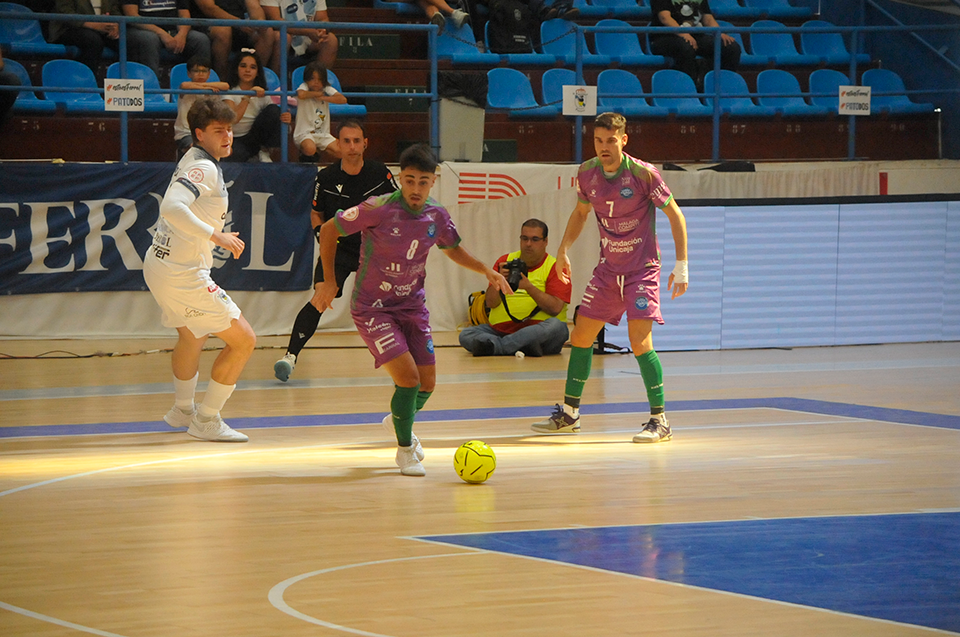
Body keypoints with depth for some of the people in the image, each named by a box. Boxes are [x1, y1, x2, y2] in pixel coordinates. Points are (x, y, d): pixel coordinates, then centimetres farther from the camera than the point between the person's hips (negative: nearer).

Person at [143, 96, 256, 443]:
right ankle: (206, 420, 0)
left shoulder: (192, 162, 11)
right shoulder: (204, 168, -19)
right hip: (183, 274, -11)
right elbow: (172, 207, -35)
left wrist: (218, 236, 28)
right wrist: (215, 236, -36)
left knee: (193, 335, 34)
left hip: (160, 266, 11)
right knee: (243, 340, -5)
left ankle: (183, 409, 52)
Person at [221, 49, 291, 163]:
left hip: (256, 139, 4)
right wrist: (248, 96, -29)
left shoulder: (262, 95, 8)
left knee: (273, 109, -19)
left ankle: (263, 151, -8)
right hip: (236, 139, -4)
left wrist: (285, 119, -24)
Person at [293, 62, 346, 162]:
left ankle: (318, 150, 11)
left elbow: (343, 99, -8)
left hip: (322, 133, 5)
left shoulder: (327, 89, 7)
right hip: (304, 133, -5)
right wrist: (316, 93, -13)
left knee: (339, 151, -18)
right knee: (310, 149, -36)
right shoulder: (304, 87, -4)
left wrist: (323, 98, -14)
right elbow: (301, 95, -30)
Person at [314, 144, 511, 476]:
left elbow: (453, 249, 17)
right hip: (373, 308, -5)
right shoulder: (378, 209, -20)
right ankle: (405, 449, 6)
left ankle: (401, 420, 41)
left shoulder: (437, 216, -4)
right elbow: (328, 230, -9)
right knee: (408, 378, -17)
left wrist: (487, 271, 3)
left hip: (412, 307, 5)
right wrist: (329, 280, -10)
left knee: (427, 384, 6)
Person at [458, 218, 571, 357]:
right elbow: (490, 303, 4)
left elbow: (555, 308, -12)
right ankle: (524, 348, -38)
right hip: (501, 329, 3)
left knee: (557, 326, -35)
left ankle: (492, 346, -39)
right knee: (466, 335, -18)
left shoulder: (556, 267, 2)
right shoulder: (505, 262, 12)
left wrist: (529, 287, -23)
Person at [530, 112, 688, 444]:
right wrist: (563, 249, 12)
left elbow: (674, 214, -9)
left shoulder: (643, 173, -17)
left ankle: (660, 421, -9)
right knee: (580, 335, 7)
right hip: (607, 268, 6)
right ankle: (569, 413, 22)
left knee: (640, 341, -18)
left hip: (642, 268, -6)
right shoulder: (587, 173, -2)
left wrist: (681, 266, -12)